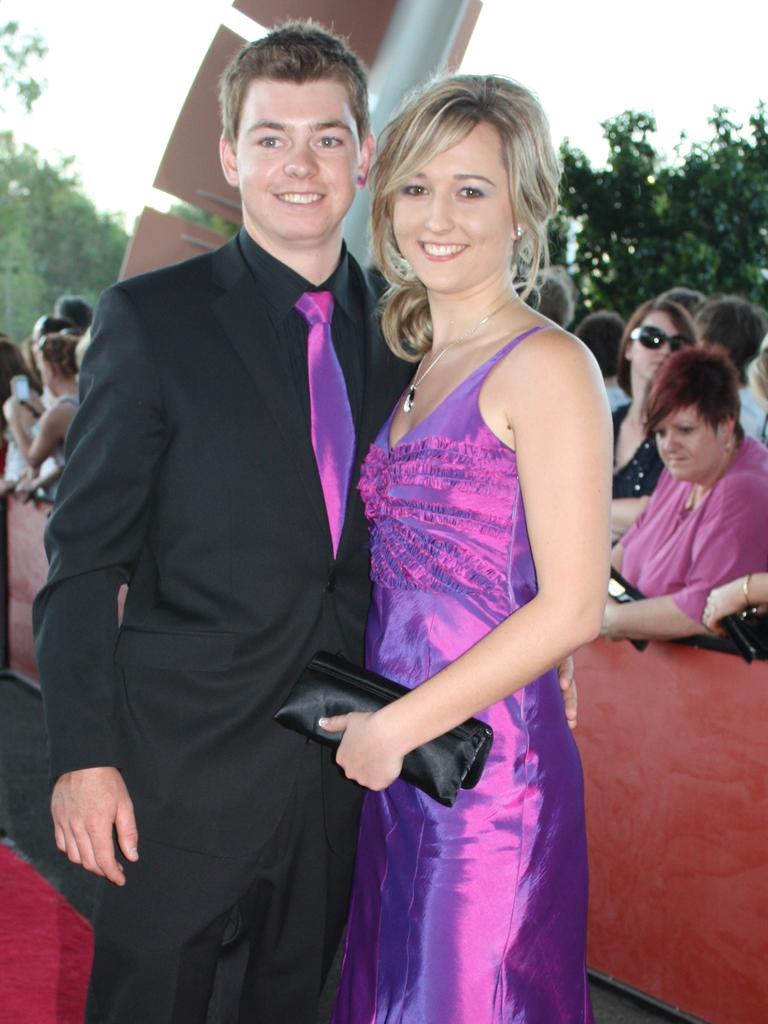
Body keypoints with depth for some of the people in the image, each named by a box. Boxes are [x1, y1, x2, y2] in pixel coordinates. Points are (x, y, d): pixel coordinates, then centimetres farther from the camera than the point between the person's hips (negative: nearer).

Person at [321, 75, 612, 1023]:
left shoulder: (546, 366, -12)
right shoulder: (413, 365, 11)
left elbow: (572, 607, -17)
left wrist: (396, 727, -14)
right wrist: (373, 729, 6)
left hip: (488, 763, -7)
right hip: (393, 763, 7)